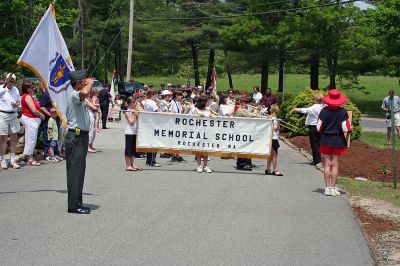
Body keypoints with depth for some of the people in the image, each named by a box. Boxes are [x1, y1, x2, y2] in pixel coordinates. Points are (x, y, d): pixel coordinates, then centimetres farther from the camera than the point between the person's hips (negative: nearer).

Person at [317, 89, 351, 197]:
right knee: (335, 164, 3)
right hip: (338, 139, -1)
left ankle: (327, 188, 5)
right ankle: (333, 188, 3)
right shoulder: (343, 112, -10)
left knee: (327, 164, 6)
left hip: (326, 139, 1)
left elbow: (319, 128, -3)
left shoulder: (324, 111, -6)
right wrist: (350, 128, 12)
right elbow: (345, 128, -10)